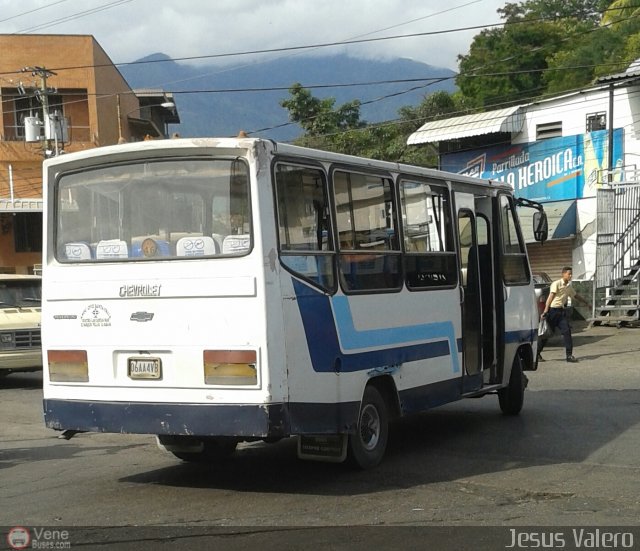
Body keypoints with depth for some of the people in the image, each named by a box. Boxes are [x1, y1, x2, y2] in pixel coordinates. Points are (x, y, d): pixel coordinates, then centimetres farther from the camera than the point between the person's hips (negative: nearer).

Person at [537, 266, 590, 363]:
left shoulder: (569, 287, 14)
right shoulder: (556, 284, -9)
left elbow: (576, 296, 32)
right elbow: (551, 296, -20)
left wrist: (586, 303, 40)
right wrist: (546, 311, -29)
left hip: (562, 311, 6)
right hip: (553, 310, -6)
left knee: (567, 331, -6)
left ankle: (569, 355, -3)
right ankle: (537, 354, 11)